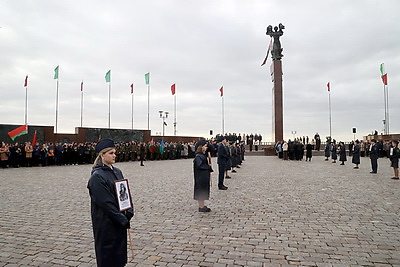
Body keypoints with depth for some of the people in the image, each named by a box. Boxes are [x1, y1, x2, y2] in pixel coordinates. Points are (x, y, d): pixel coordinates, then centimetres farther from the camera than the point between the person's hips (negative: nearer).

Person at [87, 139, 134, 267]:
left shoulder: (117, 172, 7)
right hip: (106, 224, -7)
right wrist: (123, 220, -16)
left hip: (120, 222, 7)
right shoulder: (97, 177, -16)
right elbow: (106, 203, -19)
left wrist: (129, 213, -4)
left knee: (119, 256, 16)